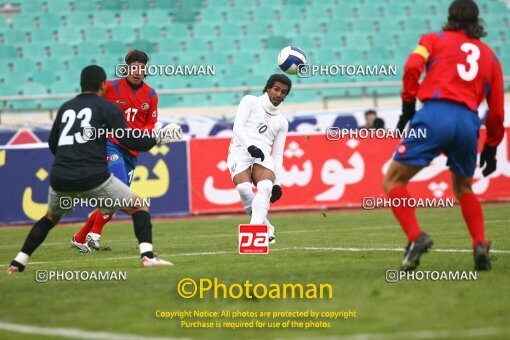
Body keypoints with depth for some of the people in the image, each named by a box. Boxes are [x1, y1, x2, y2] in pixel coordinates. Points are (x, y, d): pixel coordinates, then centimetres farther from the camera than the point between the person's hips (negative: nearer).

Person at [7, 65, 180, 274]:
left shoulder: (65, 108, 19)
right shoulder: (107, 108, 4)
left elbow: (52, 144, 28)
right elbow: (129, 141, -3)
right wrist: (158, 139, 11)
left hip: (60, 178, 5)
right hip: (93, 177, -5)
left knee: (50, 218, 30)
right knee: (138, 208, 10)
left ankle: (17, 263, 21)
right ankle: (147, 255, -9)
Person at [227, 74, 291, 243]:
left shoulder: (282, 122, 27)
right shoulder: (250, 101, 16)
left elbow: (278, 154, 26)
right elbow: (238, 126, 0)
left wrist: (277, 182, 14)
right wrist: (250, 146, -18)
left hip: (263, 156, 3)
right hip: (241, 150, -3)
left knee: (265, 187, -30)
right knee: (244, 189, -31)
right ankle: (266, 228, -17)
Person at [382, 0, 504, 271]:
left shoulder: (435, 40, 16)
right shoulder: (490, 57, 23)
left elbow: (412, 67, -5)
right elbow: (496, 111, 21)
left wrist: (408, 106, 2)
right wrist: (491, 148, 30)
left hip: (434, 116, -4)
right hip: (469, 123, 4)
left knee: (393, 181, 5)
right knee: (464, 189, 27)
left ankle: (415, 237, -16)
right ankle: (480, 245, 7)